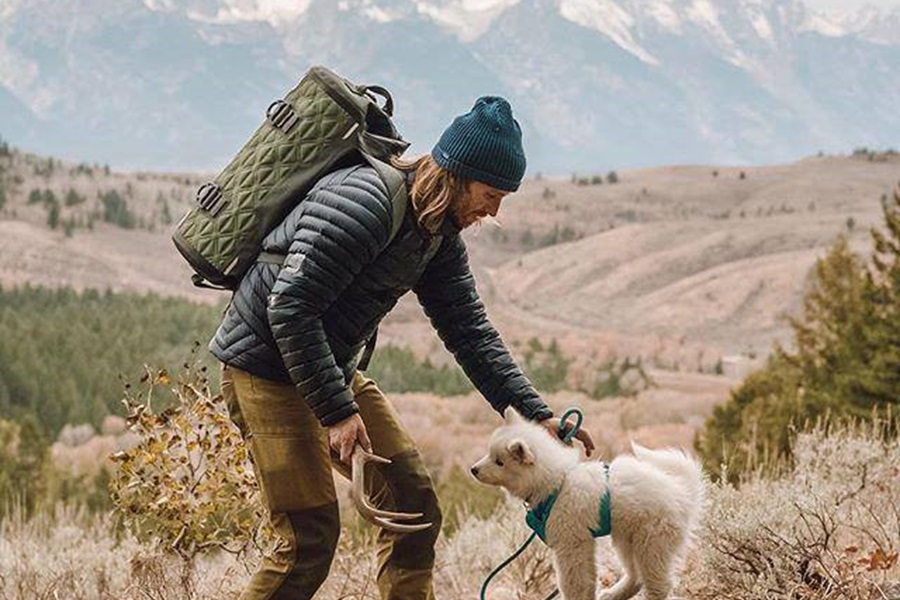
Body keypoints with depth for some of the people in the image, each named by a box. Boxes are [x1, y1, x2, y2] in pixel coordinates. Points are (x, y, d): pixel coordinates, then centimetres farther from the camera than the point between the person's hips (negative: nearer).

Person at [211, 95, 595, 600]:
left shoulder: (441, 235, 4)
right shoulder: (363, 203, -25)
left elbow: (470, 330, 9)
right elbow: (290, 309, -28)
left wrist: (535, 414, 1)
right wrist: (337, 411, -28)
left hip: (333, 367, 9)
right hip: (268, 365, -9)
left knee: (412, 500, 6)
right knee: (311, 536, -11)